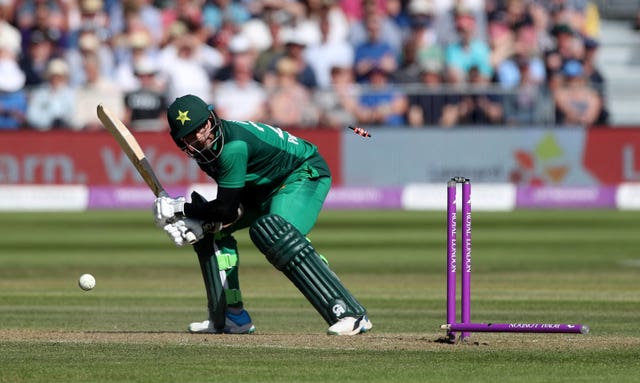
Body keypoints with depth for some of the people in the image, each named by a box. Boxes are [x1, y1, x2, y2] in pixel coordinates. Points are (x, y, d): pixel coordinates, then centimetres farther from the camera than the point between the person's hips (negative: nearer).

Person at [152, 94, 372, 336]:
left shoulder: (233, 146, -31)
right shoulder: (208, 146, -4)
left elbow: (227, 209, -26)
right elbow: (234, 208, -4)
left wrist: (180, 208, -18)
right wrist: (193, 220, -18)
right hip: (267, 186, 10)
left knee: (275, 235, -34)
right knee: (210, 228, 7)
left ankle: (352, 315, -38)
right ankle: (232, 317, 12)